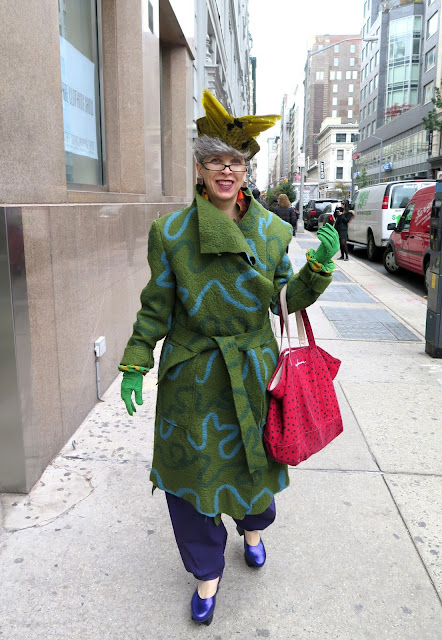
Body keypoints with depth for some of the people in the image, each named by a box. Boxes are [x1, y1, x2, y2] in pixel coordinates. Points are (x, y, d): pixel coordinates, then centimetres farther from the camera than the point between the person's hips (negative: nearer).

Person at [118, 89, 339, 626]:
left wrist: (321, 264, -11)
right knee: (190, 471, 8)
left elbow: (287, 298, 5)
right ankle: (207, 571, 36)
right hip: (192, 376, -1)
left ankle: (252, 528, 55)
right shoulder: (170, 232, -8)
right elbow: (155, 308, -1)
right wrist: (134, 365, -2)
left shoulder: (273, 231, -2)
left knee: (255, 457, 18)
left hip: (253, 374, 2)